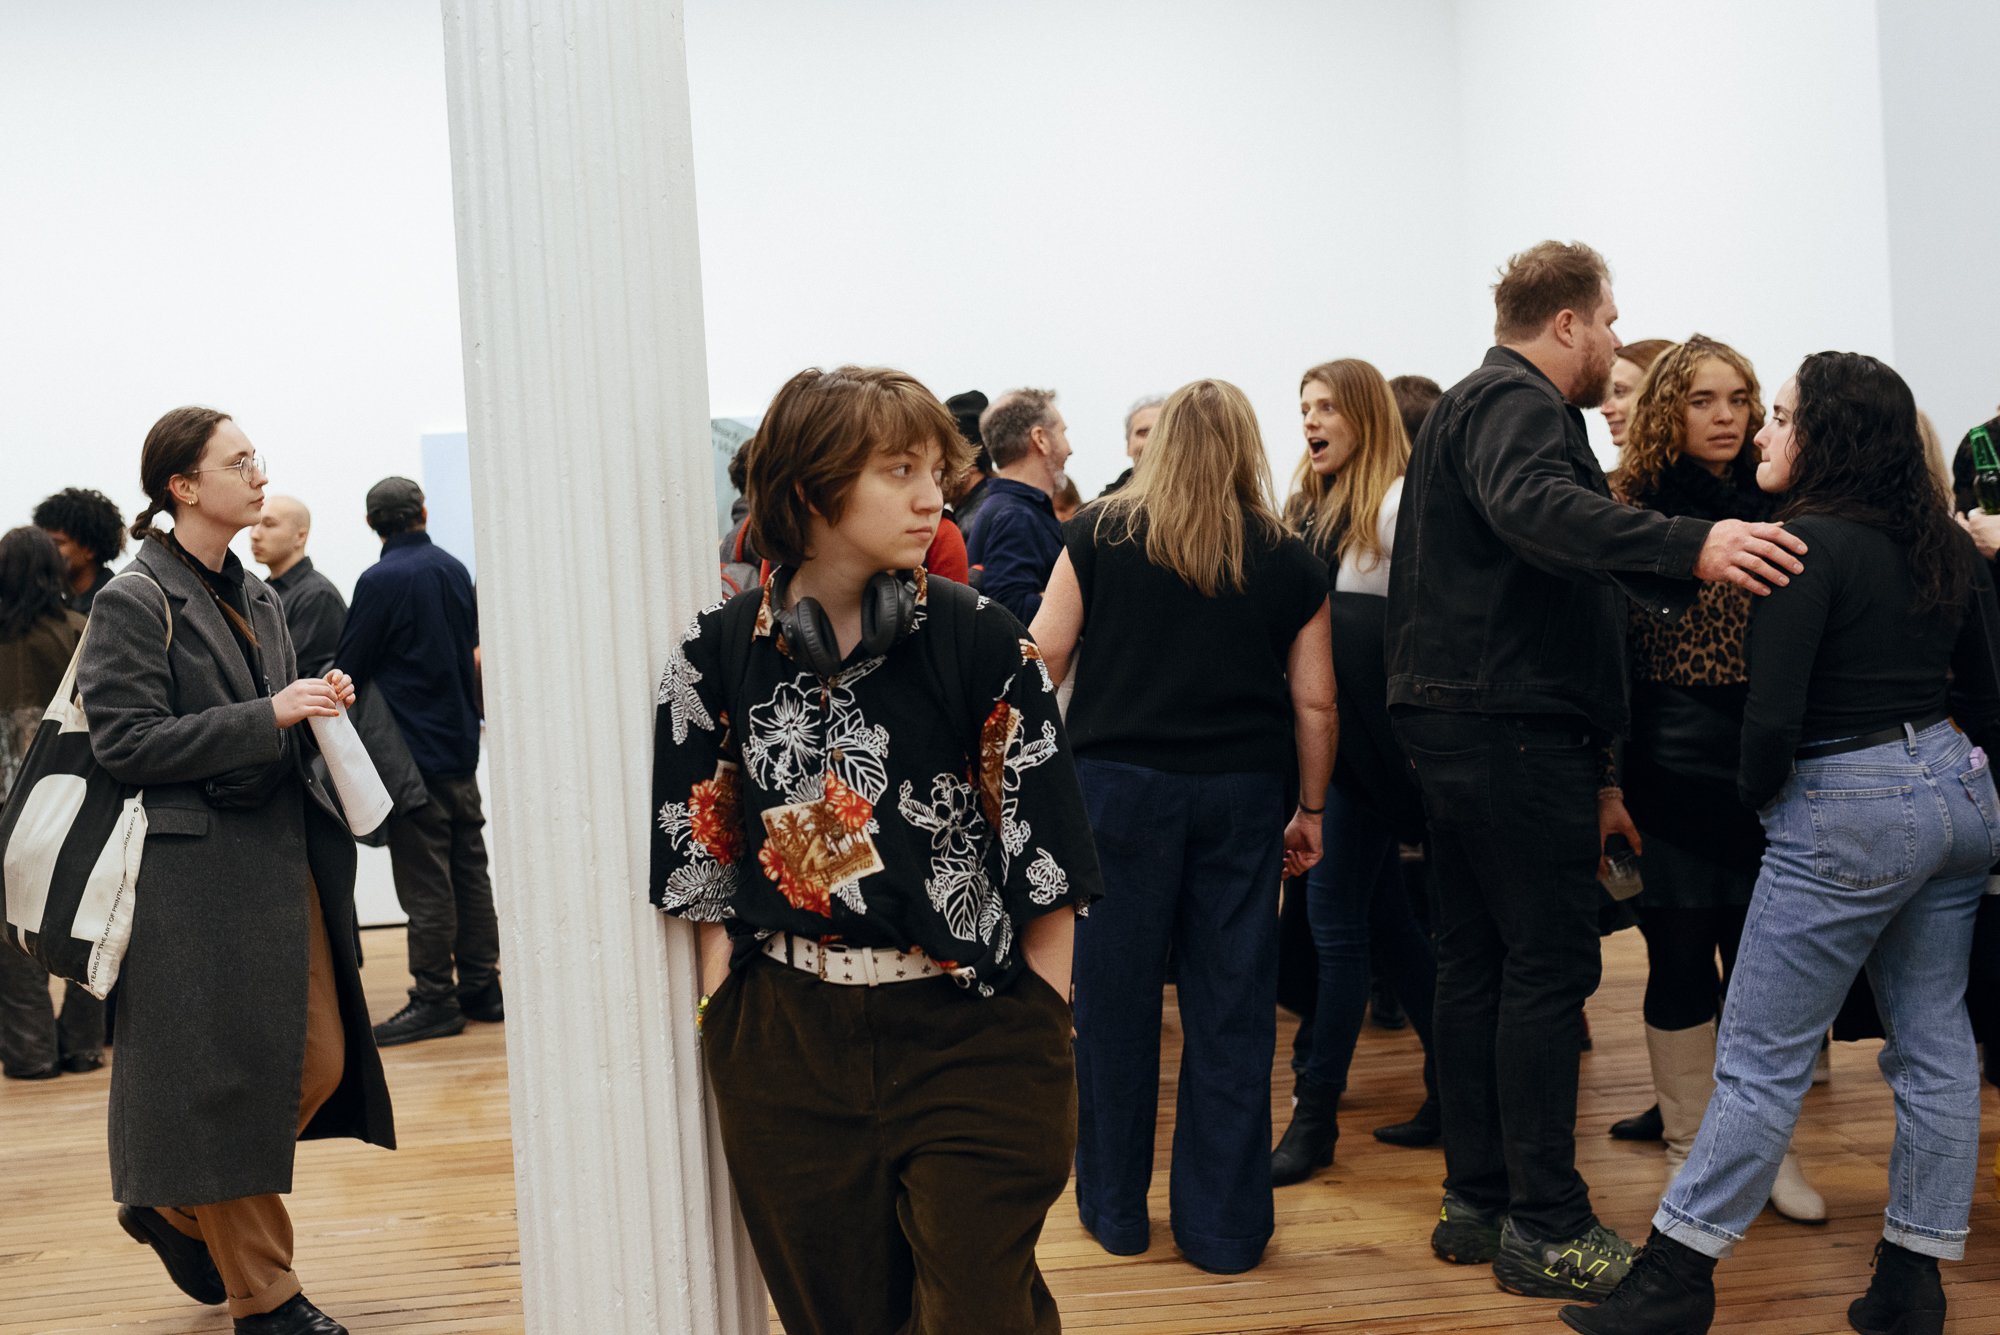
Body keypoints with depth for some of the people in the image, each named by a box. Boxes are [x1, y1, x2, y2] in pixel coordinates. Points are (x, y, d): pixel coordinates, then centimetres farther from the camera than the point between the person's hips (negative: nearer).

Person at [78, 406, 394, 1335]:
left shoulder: (257, 599, 15)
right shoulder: (135, 603, -8)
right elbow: (126, 743, -14)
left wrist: (317, 711, 3)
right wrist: (269, 716, -19)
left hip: (286, 858, 8)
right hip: (198, 871, -8)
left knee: (322, 1064, 8)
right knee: (226, 1075, 1)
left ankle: (174, 1207, 29)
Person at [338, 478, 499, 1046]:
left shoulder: (380, 582, -14)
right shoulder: (453, 569, 7)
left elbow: (348, 669, -9)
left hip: (412, 749, -7)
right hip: (461, 742, 7)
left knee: (425, 881, -3)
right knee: (469, 866, 11)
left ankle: (434, 1000, 0)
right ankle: (480, 988, 16)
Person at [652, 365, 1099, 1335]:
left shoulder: (981, 641, -6)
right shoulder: (720, 653, 0)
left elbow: (1048, 859, -3)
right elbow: (701, 853, 7)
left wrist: (1036, 1031, -4)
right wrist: (725, 1018, 1)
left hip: (969, 1039, -2)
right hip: (788, 1047, 2)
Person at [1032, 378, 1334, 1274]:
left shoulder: (1100, 535, 1)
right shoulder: (1290, 562, 4)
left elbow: (1043, 657, -2)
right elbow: (1315, 703, 5)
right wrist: (1309, 810, 15)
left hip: (1120, 780, -1)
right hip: (1243, 793, 1)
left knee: (1115, 996, 9)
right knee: (1231, 1006, 7)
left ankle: (1115, 1209, 20)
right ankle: (1224, 1226, 14)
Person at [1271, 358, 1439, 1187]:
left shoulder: (1396, 504, -10)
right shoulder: (1309, 506, 14)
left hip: (1367, 738, -8)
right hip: (1319, 735, 8)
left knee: (1336, 918, -3)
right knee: (1384, 917, 13)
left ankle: (1316, 1115, 5)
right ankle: (1453, 1084, 24)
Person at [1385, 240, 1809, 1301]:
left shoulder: (1476, 402, 24)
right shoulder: (1517, 401, -10)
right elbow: (1534, 506, -32)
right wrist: (1688, 549, -41)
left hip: (1455, 723, 11)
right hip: (1515, 724, -11)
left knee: (1475, 958, 13)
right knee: (1549, 964, -6)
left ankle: (1477, 1199, 20)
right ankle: (1544, 1228, -2)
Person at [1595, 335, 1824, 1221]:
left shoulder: (1772, 505, 8)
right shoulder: (1631, 504, -4)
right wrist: (1607, 783, -9)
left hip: (1763, 768, 3)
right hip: (1672, 770, -3)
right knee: (1682, 962, 5)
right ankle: (1690, 1149, 19)